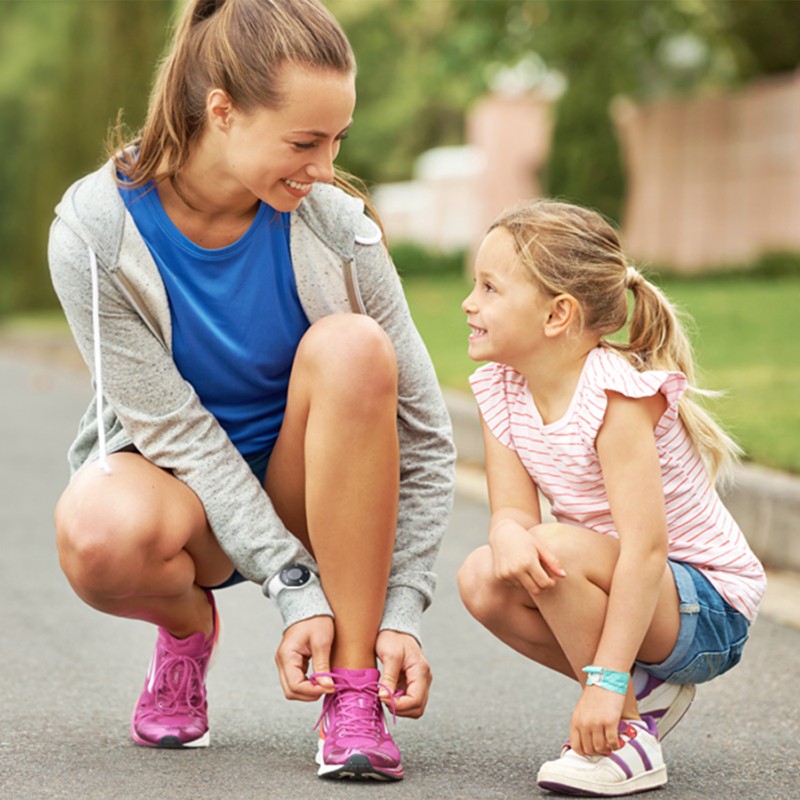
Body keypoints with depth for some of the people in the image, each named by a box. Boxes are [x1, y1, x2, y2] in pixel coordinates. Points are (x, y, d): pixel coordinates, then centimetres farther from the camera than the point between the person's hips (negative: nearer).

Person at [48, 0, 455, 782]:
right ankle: (187, 624, 2)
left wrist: (400, 615, -19)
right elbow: (175, 427, -20)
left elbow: (425, 434, -13)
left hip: (312, 492, 2)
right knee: (98, 535, -38)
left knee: (351, 345, -31)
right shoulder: (95, 233, -20)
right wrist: (297, 592, -27)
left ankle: (353, 690, -24)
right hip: (175, 477, -1)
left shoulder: (334, 225, -17)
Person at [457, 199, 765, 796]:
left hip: (710, 611, -8)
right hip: (624, 593, 8)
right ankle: (646, 691, 3)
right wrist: (509, 538, -34)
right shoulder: (502, 390, -1)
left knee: (560, 547, -31)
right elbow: (513, 511, -7)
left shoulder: (616, 394, -24)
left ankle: (629, 735, -15)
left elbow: (644, 545, -30)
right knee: (483, 579, -14)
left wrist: (604, 682, -34)